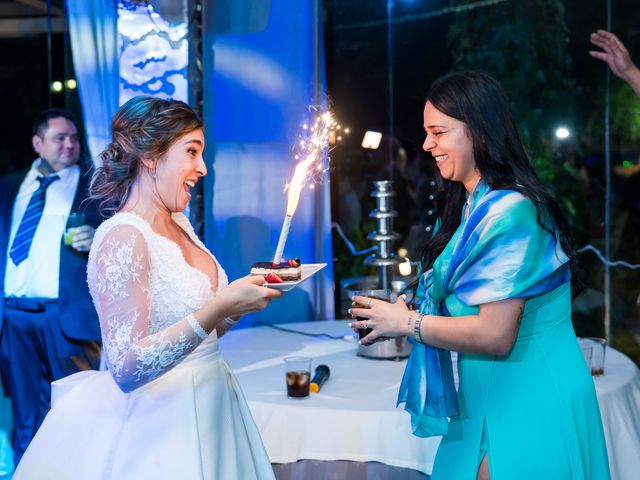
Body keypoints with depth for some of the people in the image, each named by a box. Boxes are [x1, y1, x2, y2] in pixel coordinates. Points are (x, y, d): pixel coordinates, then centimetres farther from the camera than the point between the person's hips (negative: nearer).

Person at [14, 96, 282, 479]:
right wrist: (221, 306, -28)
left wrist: (250, 295, 0)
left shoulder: (180, 225, 6)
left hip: (206, 410, 8)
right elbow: (127, 368, -26)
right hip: (160, 428, -8)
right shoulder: (122, 238, -19)